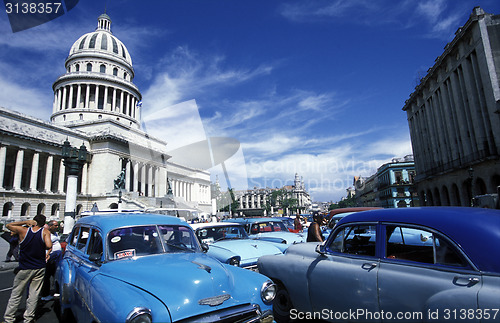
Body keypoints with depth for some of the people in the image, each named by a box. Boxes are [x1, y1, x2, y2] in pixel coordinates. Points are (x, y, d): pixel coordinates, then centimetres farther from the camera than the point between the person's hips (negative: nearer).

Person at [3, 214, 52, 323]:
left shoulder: (23, 230, -8)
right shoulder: (45, 232, -10)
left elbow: (8, 225, 10)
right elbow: (49, 246, -22)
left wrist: (26, 222, 6)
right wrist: (42, 248, 0)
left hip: (24, 268, 0)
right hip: (39, 268, 0)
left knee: (16, 294, 14)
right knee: (34, 294, 10)